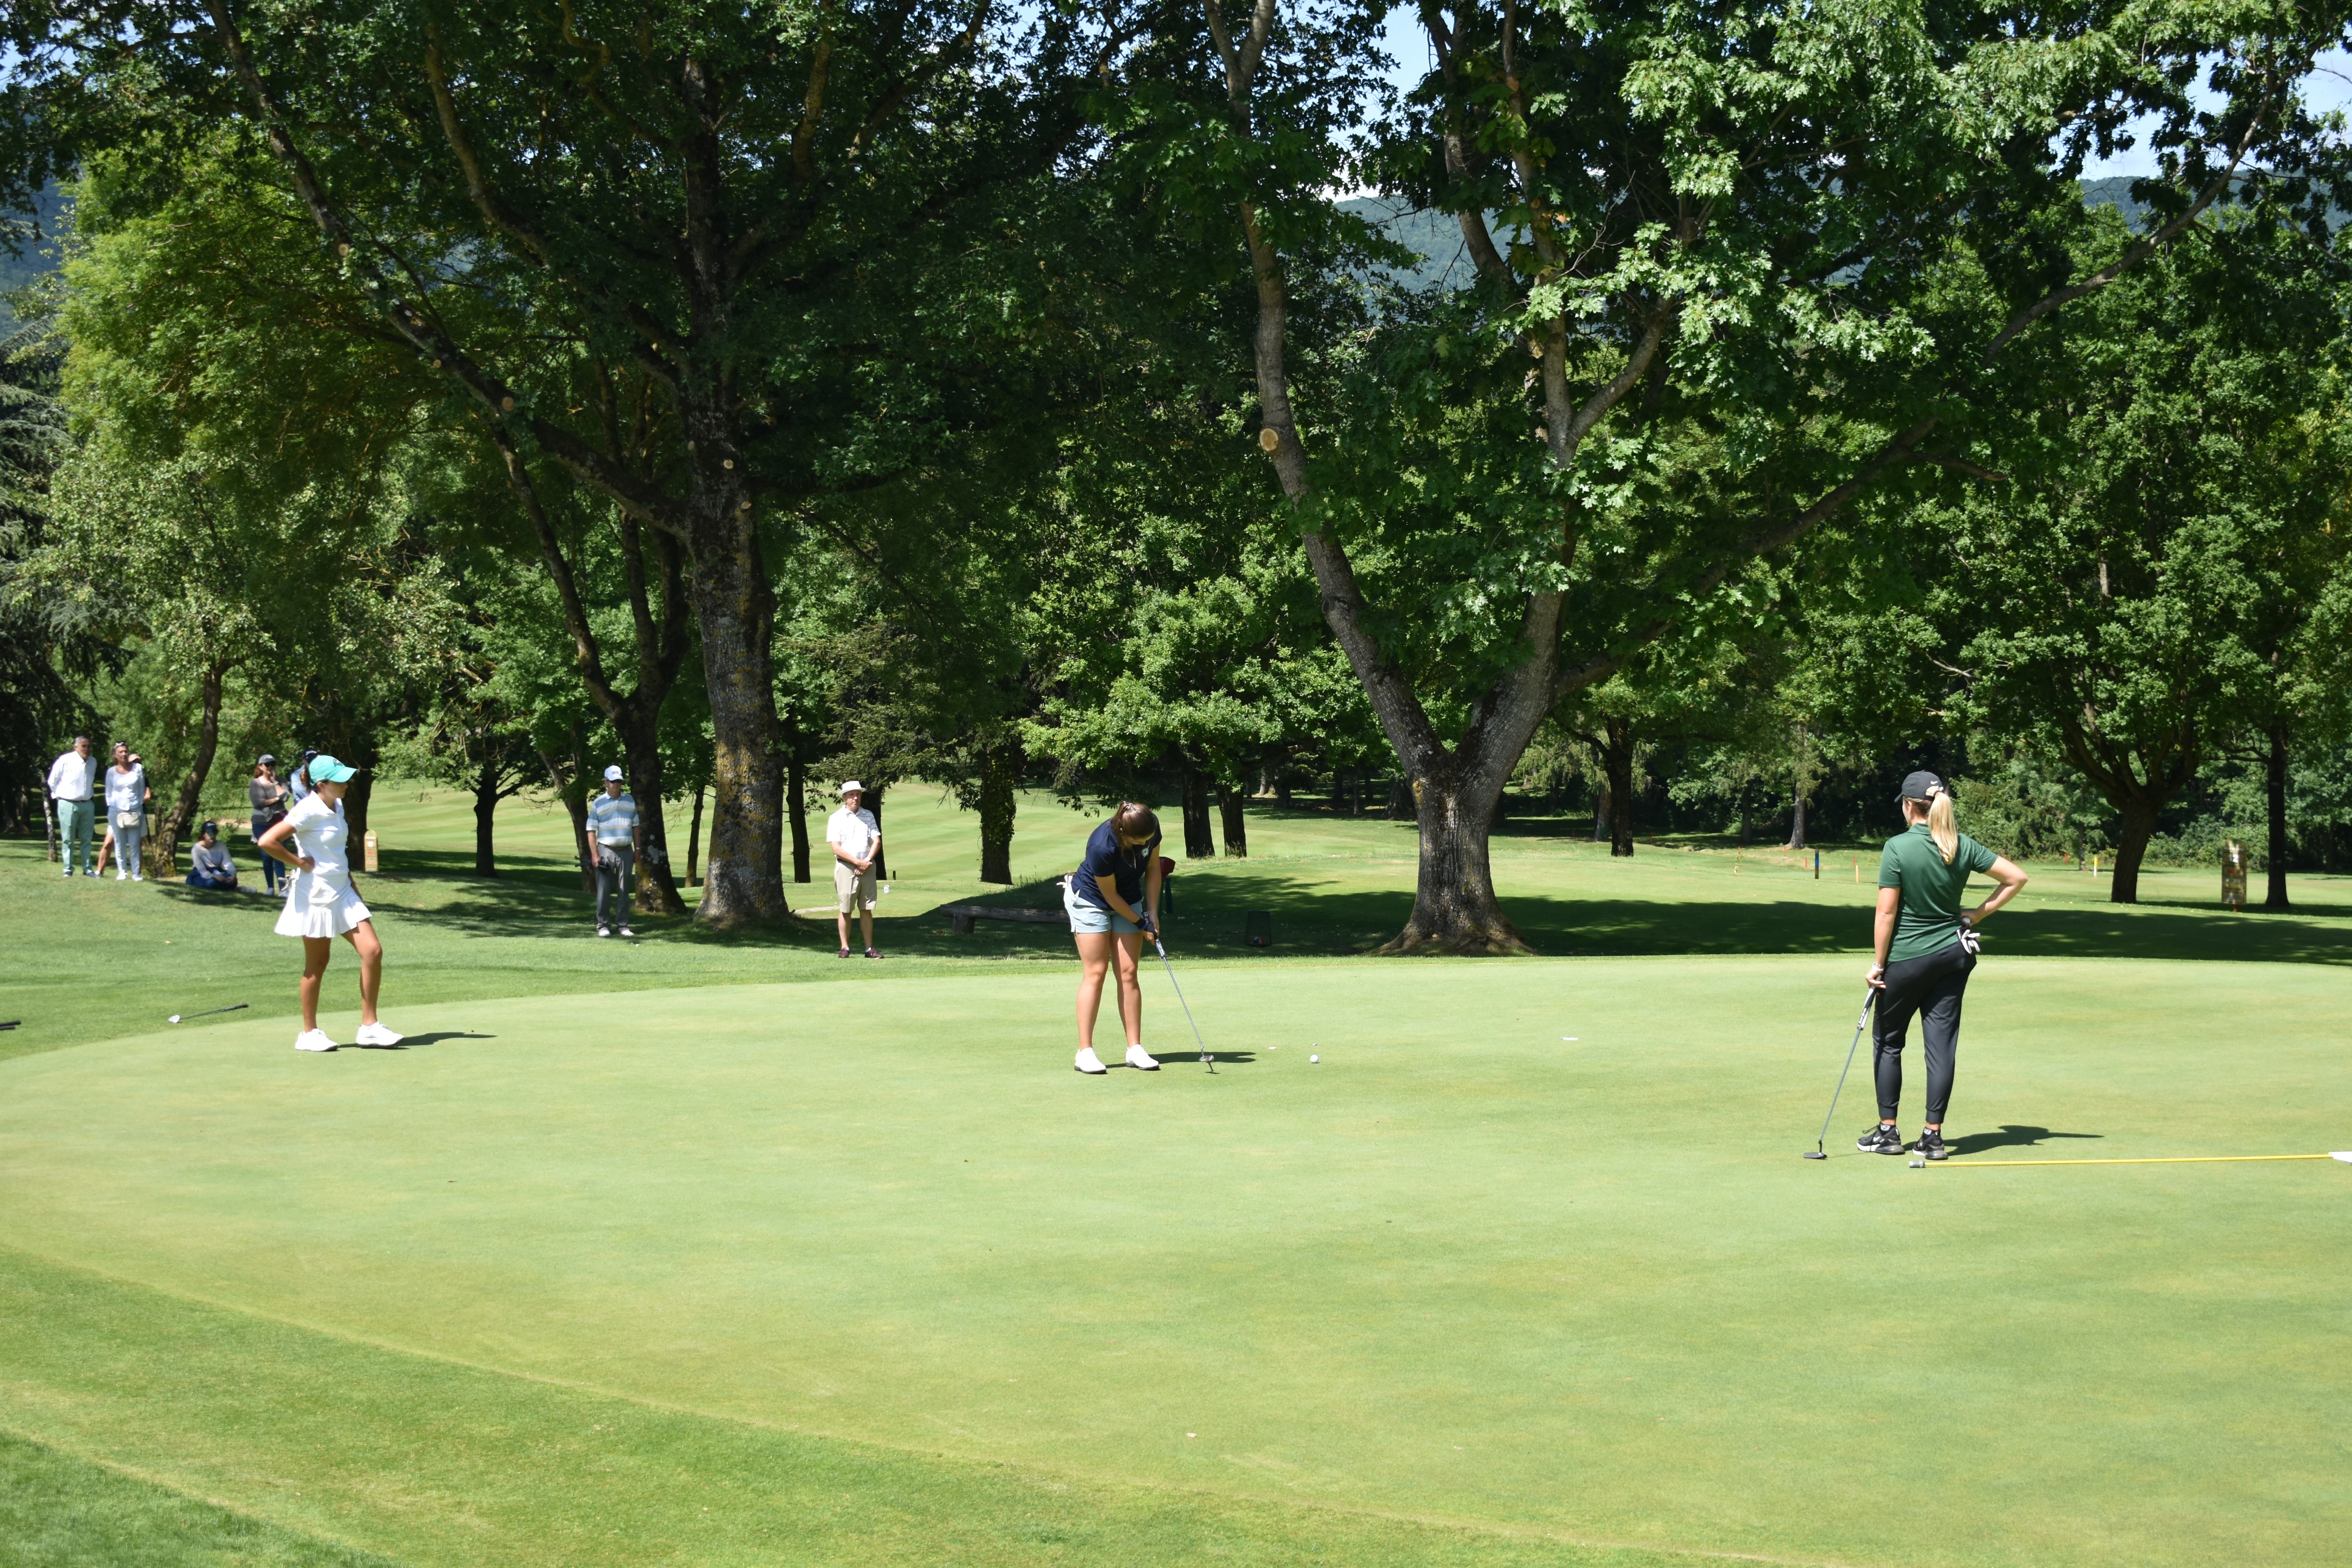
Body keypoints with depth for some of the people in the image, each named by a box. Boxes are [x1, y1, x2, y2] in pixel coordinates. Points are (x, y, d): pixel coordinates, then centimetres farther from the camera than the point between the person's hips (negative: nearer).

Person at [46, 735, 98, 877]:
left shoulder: (93, 762, 7)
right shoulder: (65, 760, -10)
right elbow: (53, 781, -1)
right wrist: (59, 795, 5)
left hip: (87, 805, 5)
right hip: (68, 804, -5)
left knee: (86, 839, 9)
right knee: (68, 840, 1)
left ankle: (88, 869, 14)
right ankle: (68, 870, 6)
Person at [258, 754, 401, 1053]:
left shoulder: (337, 806, 8)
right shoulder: (309, 811, -17)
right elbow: (266, 842, -24)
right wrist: (300, 863, -16)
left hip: (343, 893, 8)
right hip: (316, 896, -8)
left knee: (373, 951, -1)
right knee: (317, 964, 2)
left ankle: (369, 1026, 5)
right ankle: (309, 1033, 15)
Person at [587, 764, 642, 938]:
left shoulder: (630, 800, 9)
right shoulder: (598, 804, -1)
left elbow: (636, 826, 14)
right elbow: (591, 830, -2)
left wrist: (638, 849, 9)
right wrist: (595, 855, -10)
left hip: (626, 852, 3)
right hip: (606, 851, -3)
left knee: (625, 891, 5)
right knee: (604, 891, -3)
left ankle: (624, 925, 11)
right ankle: (603, 925, 5)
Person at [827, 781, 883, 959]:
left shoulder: (869, 816, 12)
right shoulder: (836, 819, 0)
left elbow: (877, 842, 7)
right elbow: (836, 848, -7)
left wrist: (867, 861, -9)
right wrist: (858, 862, -13)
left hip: (867, 868, 3)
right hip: (846, 867, -3)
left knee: (866, 909, 4)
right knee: (845, 909, -2)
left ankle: (870, 948, 5)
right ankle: (845, 948, 4)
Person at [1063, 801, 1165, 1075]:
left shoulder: (1151, 828, -21)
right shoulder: (1102, 847, -37)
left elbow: (1153, 868, -2)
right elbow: (1110, 895, -22)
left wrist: (1153, 913, -4)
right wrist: (1141, 923, -11)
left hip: (1130, 902, 5)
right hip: (1090, 901, -5)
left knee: (1128, 972, -1)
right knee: (1095, 973, -10)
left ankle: (1135, 1048, -1)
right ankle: (1085, 1052, -10)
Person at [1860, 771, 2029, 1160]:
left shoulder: (1899, 847, -14)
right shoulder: (1963, 846, 0)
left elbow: (1887, 912, -13)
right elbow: (2017, 878, 4)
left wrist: (1878, 963, -6)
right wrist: (1978, 915, 8)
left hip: (1906, 957, -4)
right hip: (1953, 954, 4)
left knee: (1888, 1042, 11)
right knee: (1942, 1045, 4)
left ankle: (1888, 1132, 14)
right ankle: (1934, 1137, 4)